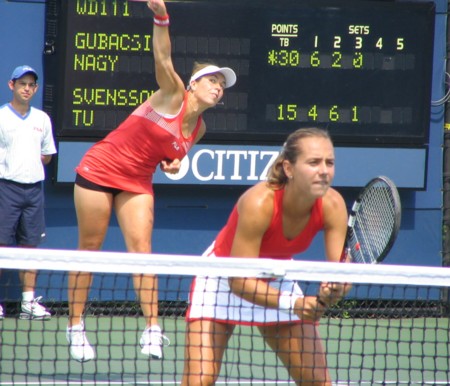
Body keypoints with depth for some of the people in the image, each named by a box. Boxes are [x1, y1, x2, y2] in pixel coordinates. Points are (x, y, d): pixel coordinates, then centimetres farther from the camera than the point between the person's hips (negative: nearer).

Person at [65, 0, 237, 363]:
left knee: (141, 247, -9)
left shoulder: (198, 129, 5)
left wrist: (172, 164, 0)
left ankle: (152, 329, -14)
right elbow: (163, 58, -29)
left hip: (137, 183, 5)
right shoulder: (174, 96, -12)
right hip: (99, 169, -5)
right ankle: (76, 326, 7)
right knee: (90, 246, 0)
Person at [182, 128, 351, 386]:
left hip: (277, 280, 5)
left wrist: (334, 291, -47)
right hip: (223, 278, -5)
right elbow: (240, 281, -33)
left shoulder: (332, 205, -23)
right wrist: (291, 304, -45)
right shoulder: (258, 203, -36)